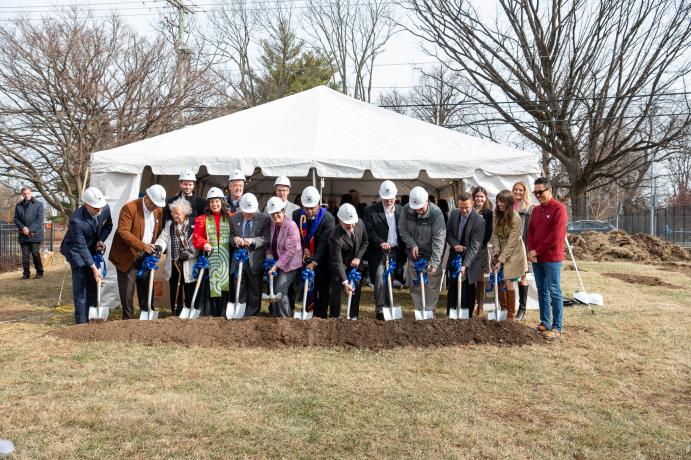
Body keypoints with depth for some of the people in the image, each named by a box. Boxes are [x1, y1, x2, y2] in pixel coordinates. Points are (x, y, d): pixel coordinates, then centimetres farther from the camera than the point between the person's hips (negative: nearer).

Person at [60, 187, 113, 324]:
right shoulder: (76, 220, -33)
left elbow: (108, 225, 5)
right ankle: (81, 322, 1)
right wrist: (94, 268, -26)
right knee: (80, 289, -6)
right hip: (77, 252, -6)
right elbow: (81, 247, -28)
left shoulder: (105, 208, -17)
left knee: (94, 285, 8)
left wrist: (101, 240, -11)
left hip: (93, 250, 6)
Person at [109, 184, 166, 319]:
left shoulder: (159, 210, 2)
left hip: (146, 256, 5)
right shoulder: (129, 208, -16)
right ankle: (127, 318, 13)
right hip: (128, 256, -5)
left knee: (146, 288, 10)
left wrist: (155, 248, -5)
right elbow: (123, 231, -22)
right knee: (127, 290, 1)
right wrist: (142, 245, -29)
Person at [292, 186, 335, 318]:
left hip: (322, 261, -4)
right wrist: (304, 248, -14)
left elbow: (324, 243, -25)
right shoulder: (297, 215, -5)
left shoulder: (328, 218, -20)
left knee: (323, 290, 3)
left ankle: (321, 315, 12)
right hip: (305, 258, 4)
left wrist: (314, 262, -31)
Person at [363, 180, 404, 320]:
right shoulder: (371, 211, -2)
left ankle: (388, 307, 18)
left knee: (390, 280, 9)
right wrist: (381, 243, -23)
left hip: (395, 251, 3)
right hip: (378, 251, -3)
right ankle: (380, 309, -8)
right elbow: (370, 231, -8)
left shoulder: (401, 210, 9)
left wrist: (403, 251, 2)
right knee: (380, 279, -10)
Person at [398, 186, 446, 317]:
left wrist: (435, 262, -29)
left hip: (431, 256, -3)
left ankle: (429, 311, 17)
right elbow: (402, 229, 0)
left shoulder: (436, 213, -22)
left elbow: (439, 239, -24)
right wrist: (412, 244, -15)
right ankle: (419, 311, 24)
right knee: (415, 286, 10)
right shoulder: (406, 209, -11)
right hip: (413, 255, 4)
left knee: (432, 286, 2)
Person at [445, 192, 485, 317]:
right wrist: (454, 244, -14)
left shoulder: (479, 221, -21)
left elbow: (474, 246, -23)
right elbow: (448, 233, 7)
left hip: (470, 260, -4)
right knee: (453, 288, 11)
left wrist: (465, 265, -30)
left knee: (468, 290, 5)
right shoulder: (454, 214, -4)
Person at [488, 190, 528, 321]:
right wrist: (496, 249, -13)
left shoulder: (515, 218, -22)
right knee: (499, 281, 5)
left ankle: (511, 314, 3)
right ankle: (503, 309, 18)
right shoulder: (497, 214, -3)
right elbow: (494, 233, 1)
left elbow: (511, 242, -22)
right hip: (500, 250, 5)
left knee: (508, 282, -7)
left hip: (512, 252, -5)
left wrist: (501, 260, -23)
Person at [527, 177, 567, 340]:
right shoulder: (536, 210, 13)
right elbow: (531, 232, 13)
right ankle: (544, 323, 19)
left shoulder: (559, 209, -9)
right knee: (542, 291, 11)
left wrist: (537, 251, -12)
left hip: (552, 258, -7)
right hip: (536, 258, 7)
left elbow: (555, 236, -16)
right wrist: (531, 252, -2)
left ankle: (557, 328, 2)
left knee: (554, 292, -3)